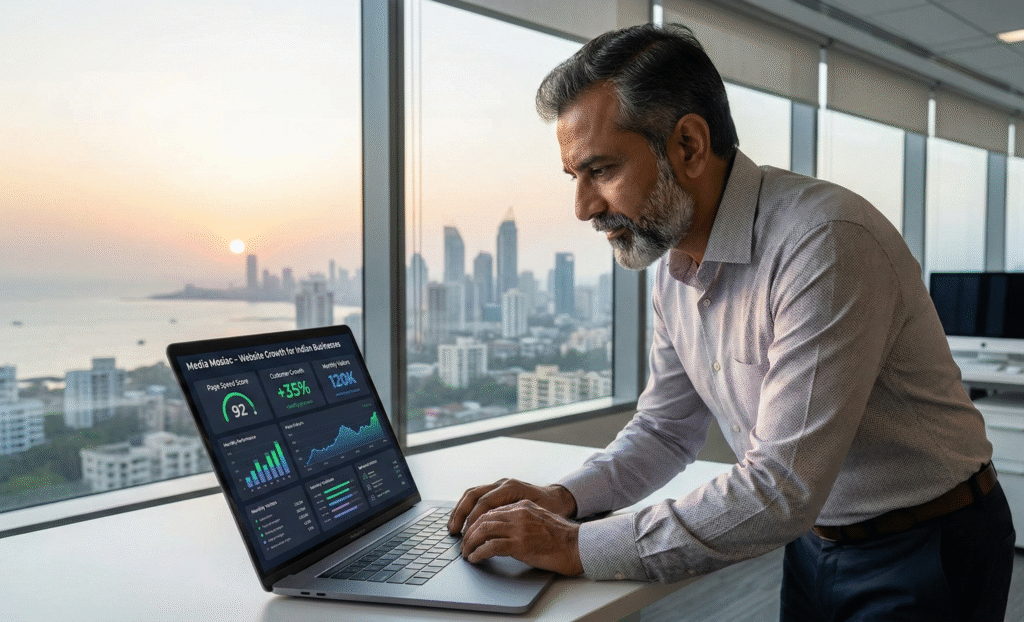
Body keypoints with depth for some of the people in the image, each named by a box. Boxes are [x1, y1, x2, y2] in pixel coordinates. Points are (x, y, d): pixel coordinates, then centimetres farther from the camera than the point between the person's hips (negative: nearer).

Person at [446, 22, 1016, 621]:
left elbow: (782, 488, -32)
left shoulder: (828, 242, -29)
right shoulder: (674, 263, -3)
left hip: (924, 555, -6)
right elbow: (666, 429, 6)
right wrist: (563, 499, -11)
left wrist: (578, 547, -29)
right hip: (811, 539, 6)